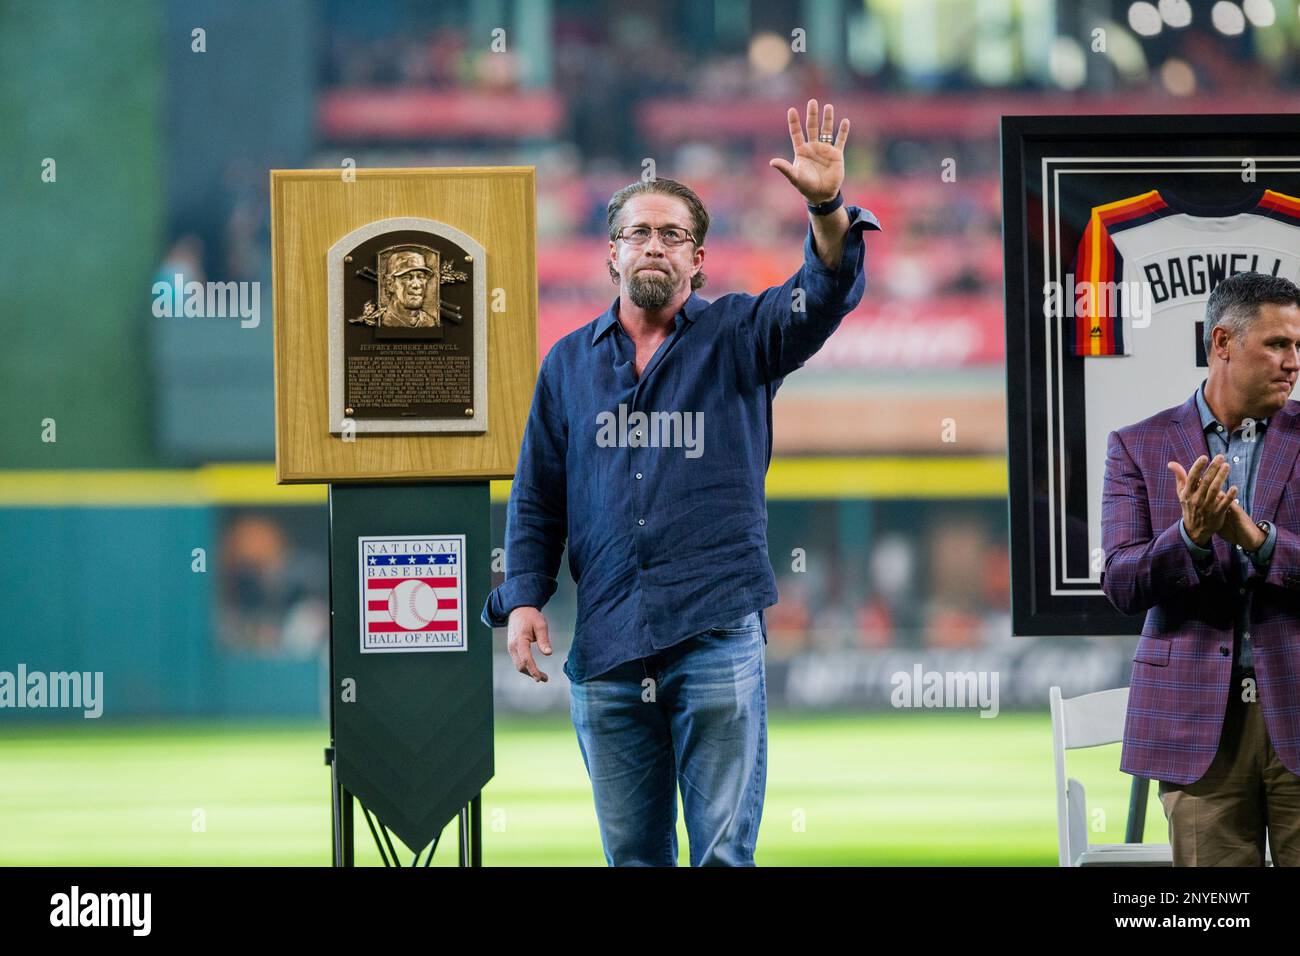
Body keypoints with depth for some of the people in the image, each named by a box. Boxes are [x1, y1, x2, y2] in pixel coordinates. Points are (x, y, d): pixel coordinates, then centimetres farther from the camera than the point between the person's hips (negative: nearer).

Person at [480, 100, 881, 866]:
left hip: (718, 636, -3)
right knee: (632, 855, 8)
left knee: (725, 852, -4)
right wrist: (524, 598, 2)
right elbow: (537, 496, 15)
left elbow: (826, 295, -11)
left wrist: (828, 209, -29)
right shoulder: (570, 362, 14)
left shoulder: (738, 337, 7)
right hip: (605, 648, 3)